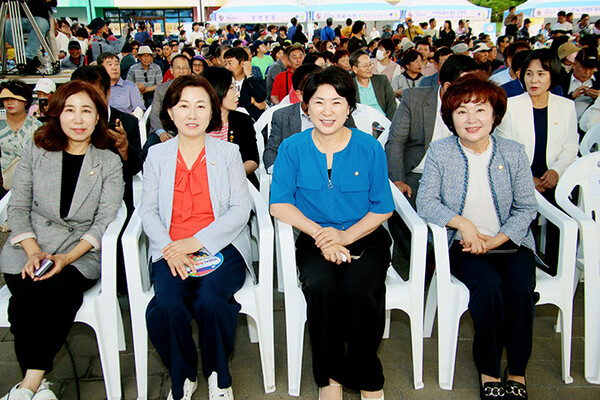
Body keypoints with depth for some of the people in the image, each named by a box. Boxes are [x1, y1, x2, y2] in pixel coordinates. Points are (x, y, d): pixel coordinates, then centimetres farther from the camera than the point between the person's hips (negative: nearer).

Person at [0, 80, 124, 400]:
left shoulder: (109, 163, 6)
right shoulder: (35, 151, 9)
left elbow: (104, 222, -1)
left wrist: (66, 258, -16)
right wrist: (33, 252, -10)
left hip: (81, 251, -1)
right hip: (28, 247, 1)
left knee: (56, 291, -31)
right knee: (27, 299, -29)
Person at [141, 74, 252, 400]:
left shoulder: (228, 152, 8)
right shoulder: (157, 155, 13)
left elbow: (241, 209, 0)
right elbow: (148, 211, 7)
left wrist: (197, 241, -12)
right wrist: (170, 249, -12)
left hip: (220, 247, -1)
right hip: (171, 250, 1)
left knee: (210, 302, -29)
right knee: (168, 305, -27)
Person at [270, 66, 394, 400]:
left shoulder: (369, 148, 0)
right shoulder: (292, 148, 1)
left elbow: (382, 208, 2)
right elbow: (280, 204, -2)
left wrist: (346, 236, -14)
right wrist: (320, 234, -15)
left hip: (365, 237, 0)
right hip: (314, 239, 1)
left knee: (358, 287, -29)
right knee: (322, 286, -30)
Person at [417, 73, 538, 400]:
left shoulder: (513, 153, 2)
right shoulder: (439, 153, -1)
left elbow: (526, 207, 3)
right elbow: (426, 201, -6)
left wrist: (495, 240, -11)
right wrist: (462, 223, -19)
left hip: (509, 241, 2)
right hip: (464, 244, -1)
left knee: (521, 289, -26)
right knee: (488, 286, -29)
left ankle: (517, 372, -3)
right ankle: (488, 371, -8)